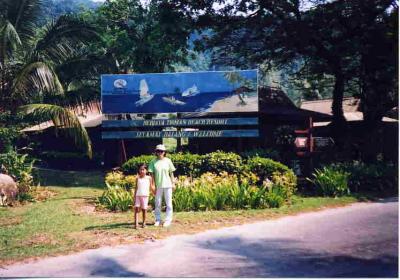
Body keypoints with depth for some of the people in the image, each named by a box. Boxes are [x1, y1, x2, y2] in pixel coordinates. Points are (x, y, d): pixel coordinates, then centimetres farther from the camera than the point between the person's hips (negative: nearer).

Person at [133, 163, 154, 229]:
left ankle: (144, 223, 16)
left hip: (145, 196, -1)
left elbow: (151, 186, 5)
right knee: (136, 208, -6)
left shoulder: (149, 178, 2)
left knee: (144, 209, 3)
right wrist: (135, 197, 5)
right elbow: (136, 188, 9)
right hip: (138, 195, 1)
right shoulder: (138, 178, 7)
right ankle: (136, 223, -6)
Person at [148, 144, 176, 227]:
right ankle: (158, 220, 18)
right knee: (158, 203, 8)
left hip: (167, 185, 0)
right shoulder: (153, 162, 0)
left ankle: (168, 220, 10)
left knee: (169, 203, 3)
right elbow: (152, 174, 1)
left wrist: (173, 183, 3)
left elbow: (171, 173, 6)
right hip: (158, 185, 0)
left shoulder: (168, 161, 2)